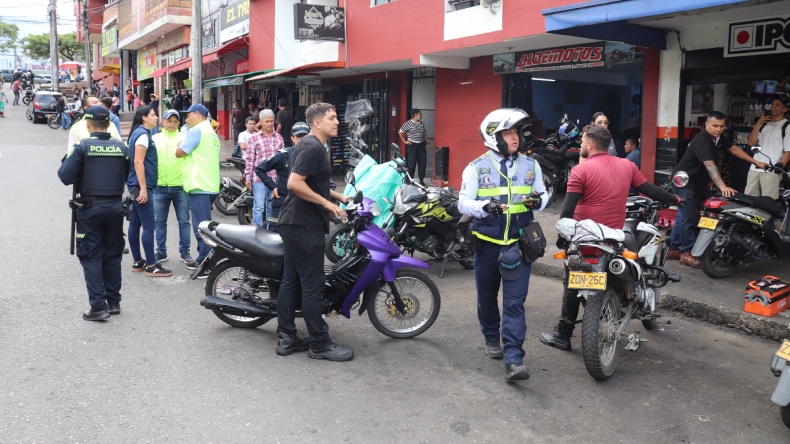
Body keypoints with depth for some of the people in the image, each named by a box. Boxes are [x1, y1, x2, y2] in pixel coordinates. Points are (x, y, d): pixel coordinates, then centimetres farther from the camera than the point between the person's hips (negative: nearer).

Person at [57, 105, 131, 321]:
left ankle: (98, 306, -1)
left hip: (90, 208, -3)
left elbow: (66, 177, -11)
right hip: (115, 206, 4)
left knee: (91, 257, 2)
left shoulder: (82, 147, -10)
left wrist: (65, 162, 8)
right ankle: (114, 302, 21)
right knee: (112, 255, 14)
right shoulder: (121, 148, 2)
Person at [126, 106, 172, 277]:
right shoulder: (142, 134, -13)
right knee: (149, 225, -8)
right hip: (141, 186, -10)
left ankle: (137, 262, 19)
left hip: (137, 185, 10)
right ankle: (151, 266, -5)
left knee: (135, 223, 12)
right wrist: (143, 189, -23)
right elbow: (138, 162, -20)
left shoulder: (139, 133, 17)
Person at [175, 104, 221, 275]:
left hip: (199, 186, -10)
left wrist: (180, 145, 10)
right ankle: (203, 259, 24)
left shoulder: (197, 130, -8)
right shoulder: (211, 132, 22)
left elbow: (179, 152, -9)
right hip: (209, 185, 10)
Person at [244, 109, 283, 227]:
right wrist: (248, 177, -6)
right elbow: (249, 160, -2)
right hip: (259, 179, -4)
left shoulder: (279, 138, 11)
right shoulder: (253, 138, -1)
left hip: (276, 178, 4)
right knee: (259, 207, -2)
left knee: (272, 207, 13)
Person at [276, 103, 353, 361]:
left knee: (290, 281, 11)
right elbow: (294, 183, -25)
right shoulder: (313, 147, -15)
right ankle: (320, 344, 5)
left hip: (293, 224, 11)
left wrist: (338, 196, 23)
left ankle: (286, 339, 18)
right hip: (305, 226, -11)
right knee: (313, 285, -3)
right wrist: (328, 204, -20)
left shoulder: (311, 145, 18)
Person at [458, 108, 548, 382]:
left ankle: (513, 360, -7)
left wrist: (538, 200, -12)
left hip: (519, 243, 0)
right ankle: (492, 339, 40)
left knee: (515, 302, -5)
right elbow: (463, 203, -11)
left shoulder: (531, 166, 4)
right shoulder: (477, 167, -5)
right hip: (487, 243, 0)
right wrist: (485, 207, -31)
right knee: (487, 296, 16)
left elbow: (543, 195, 12)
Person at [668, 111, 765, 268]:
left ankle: (673, 249, 17)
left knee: (683, 216, 11)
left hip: (698, 183, 10)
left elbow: (734, 149, 18)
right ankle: (687, 253, -10)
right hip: (684, 180, -9)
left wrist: (756, 163, 19)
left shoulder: (719, 138, 4)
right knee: (688, 217, -14)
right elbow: (710, 165, -34)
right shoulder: (701, 141, -25)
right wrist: (722, 186, -43)